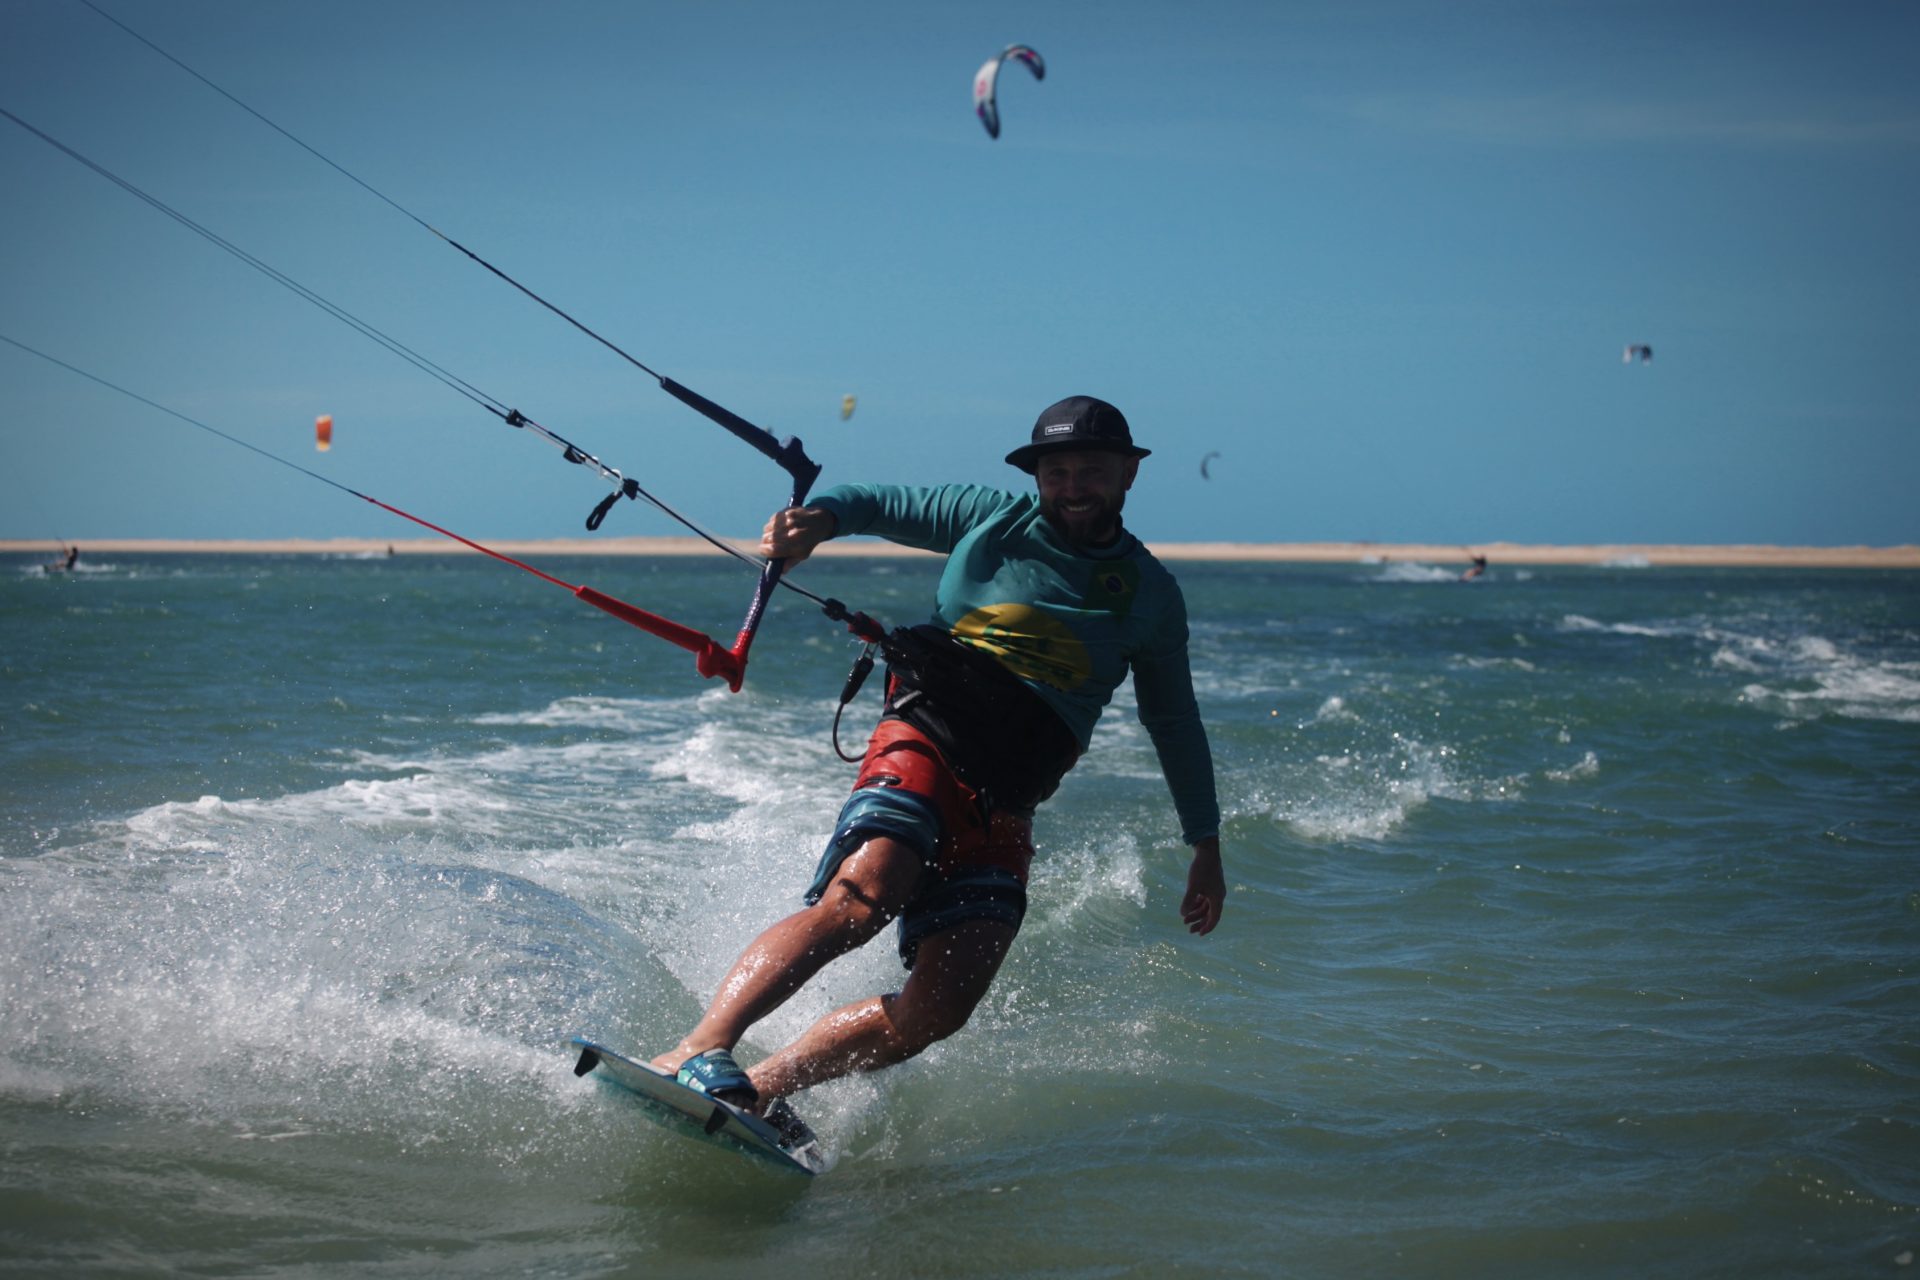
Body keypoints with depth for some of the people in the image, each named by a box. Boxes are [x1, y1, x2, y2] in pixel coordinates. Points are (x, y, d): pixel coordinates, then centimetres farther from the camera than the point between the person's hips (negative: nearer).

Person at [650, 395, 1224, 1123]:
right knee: (858, 901, -32)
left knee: (941, 1009, -14)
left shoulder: (1151, 596, 17)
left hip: (1004, 808, 3)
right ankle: (700, 1050, -37)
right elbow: (880, 503, 18)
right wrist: (818, 518, -6)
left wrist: (1205, 845, 25)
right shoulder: (990, 519, 12)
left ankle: (764, 1085, -6)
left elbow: (1175, 722, 26)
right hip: (925, 745, -3)